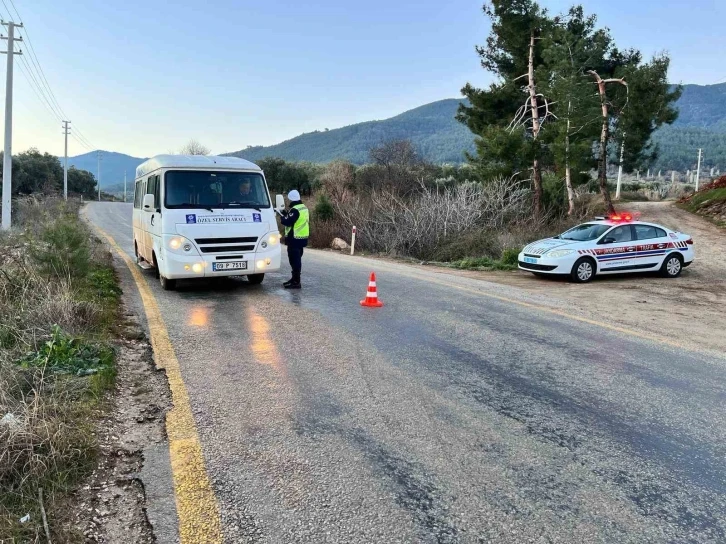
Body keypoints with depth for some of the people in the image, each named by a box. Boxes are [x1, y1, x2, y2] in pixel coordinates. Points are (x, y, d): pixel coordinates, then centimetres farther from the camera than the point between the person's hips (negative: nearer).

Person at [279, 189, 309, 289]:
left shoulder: (295, 210, -18)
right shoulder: (303, 207, 14)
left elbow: (288, 222, -21)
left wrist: (282, 218, -3)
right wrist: (286, 214, 14)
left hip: (295, 239, -10)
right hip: (301, 238, 10)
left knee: (294, 260, -7)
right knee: (297, 259, 18)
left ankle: (296, 282, -6)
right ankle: (295, 279, 28)